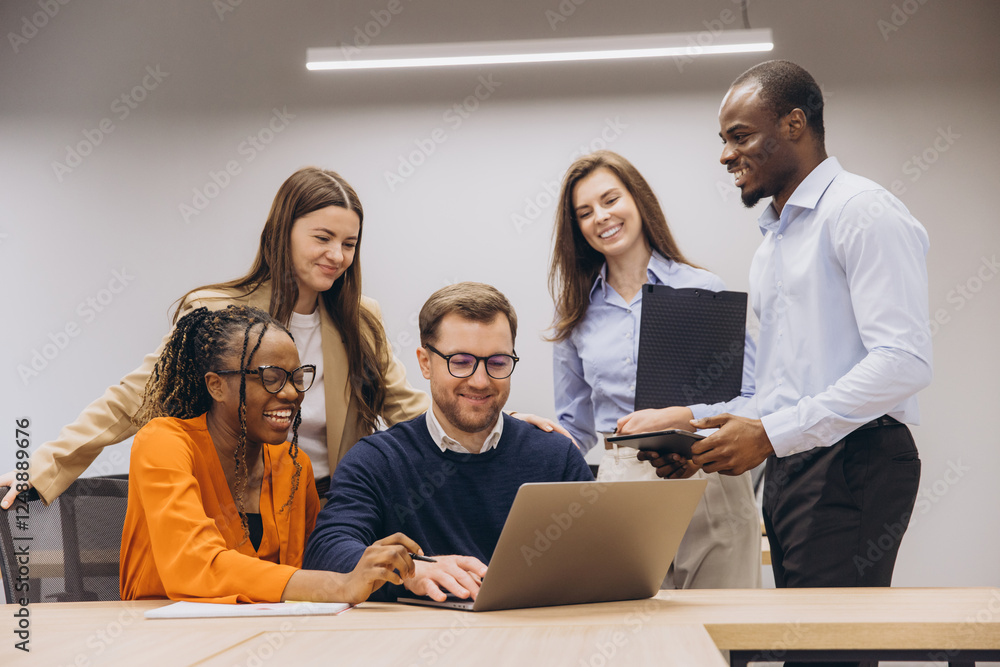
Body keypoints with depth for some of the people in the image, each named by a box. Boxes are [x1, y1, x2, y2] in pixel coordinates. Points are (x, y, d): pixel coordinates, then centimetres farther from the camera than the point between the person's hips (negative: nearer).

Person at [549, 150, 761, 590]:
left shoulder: (702, 290, 1)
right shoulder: (578, 311, 11)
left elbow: (751, 399, -3)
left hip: (706, 483, -2)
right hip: (620, 489, 2)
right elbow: (574, 425, 17)